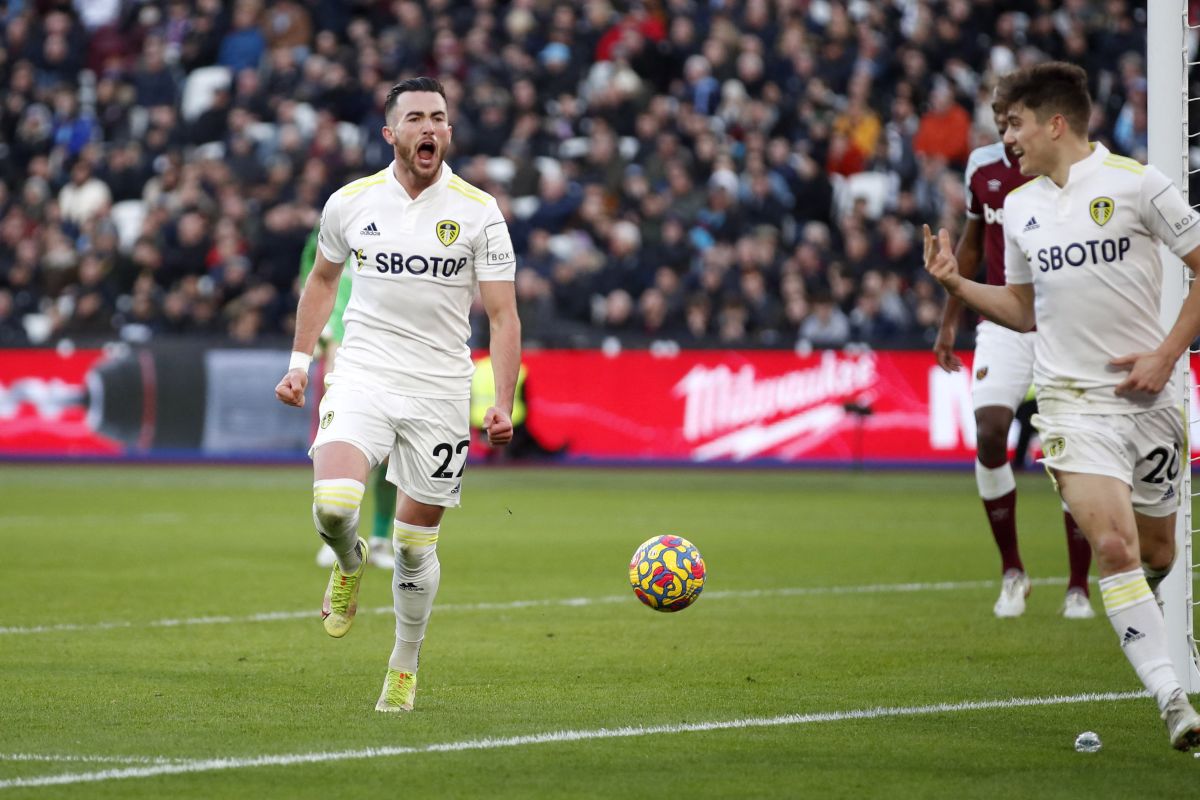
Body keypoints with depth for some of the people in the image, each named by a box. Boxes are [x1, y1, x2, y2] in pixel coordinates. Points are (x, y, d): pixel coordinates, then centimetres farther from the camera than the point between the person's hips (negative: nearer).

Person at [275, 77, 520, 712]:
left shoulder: (478, 212, -3)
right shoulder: (351, 202, 2)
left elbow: (503, 314, -3)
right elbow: (322, 279, 21)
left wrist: (502, 404, -13)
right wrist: (300, 361, 14)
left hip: (441, 392, 0)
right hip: (362, 376, 0)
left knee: (416, 545, 5)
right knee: (333, 504, -24)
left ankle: (405, 667, 26)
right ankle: (349, 564, 12)